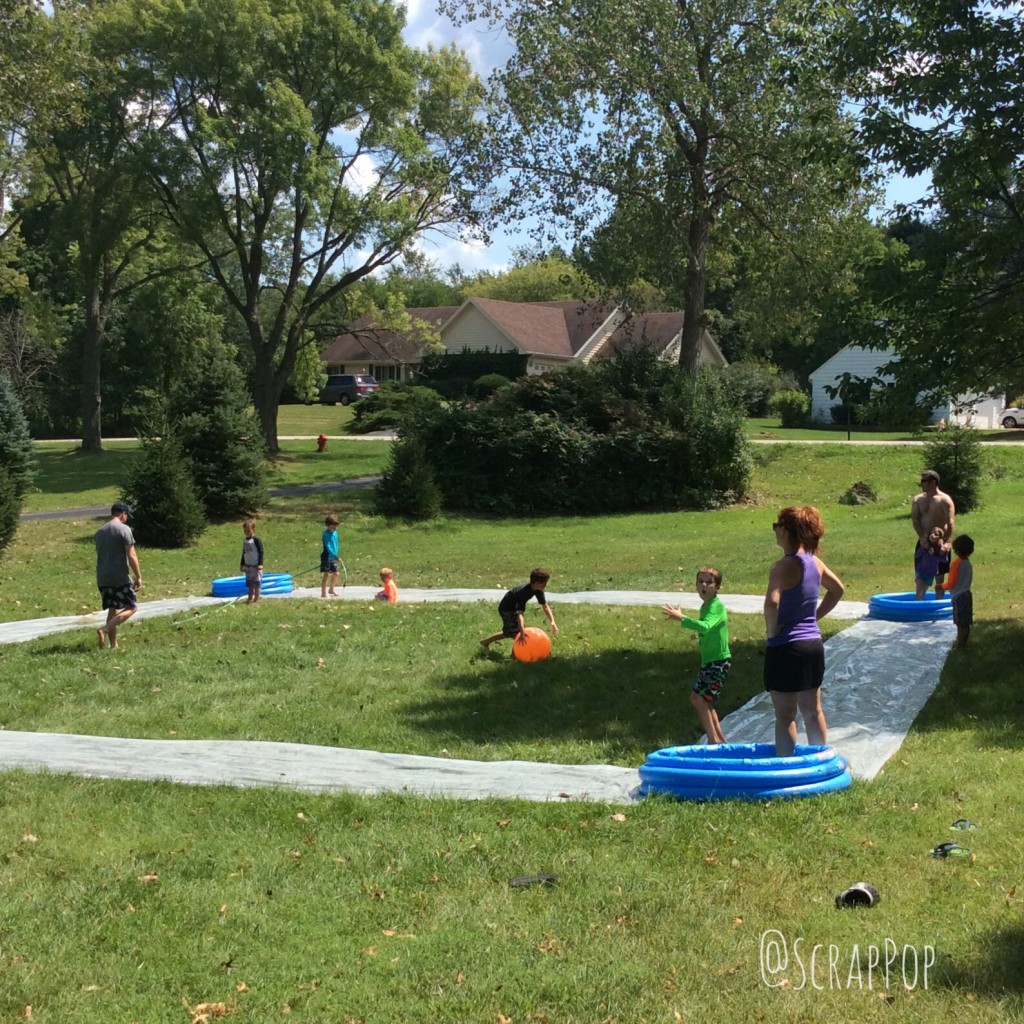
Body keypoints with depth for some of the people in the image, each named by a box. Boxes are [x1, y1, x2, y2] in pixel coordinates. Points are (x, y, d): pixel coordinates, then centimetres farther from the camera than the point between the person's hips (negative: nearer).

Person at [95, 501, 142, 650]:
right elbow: (131, 556, -13)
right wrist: (138, 577, -8)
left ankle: (113, 645, 13)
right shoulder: (123, 529, -8)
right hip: (120, 577, -7)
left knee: (112, 610, 15)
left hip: (102, 578, 7)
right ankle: (104, 630, -15)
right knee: (132, 607, 1)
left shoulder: (100, 531, 16)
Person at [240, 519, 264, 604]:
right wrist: (242, 565, 22)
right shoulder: (245, 541, 10)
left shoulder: (256, 540, -12)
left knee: (256, 584, -2)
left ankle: (256, 600, 2)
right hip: (247, 565, 7)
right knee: (249, 584, 11)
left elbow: (261, 552, -14)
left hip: (256, 565, -7)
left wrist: (260, 564, -19)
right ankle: (250, 599, 16)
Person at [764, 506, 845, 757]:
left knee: (785, 715, 1)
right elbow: (838, 589, 21)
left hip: (786, 647, -8)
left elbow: (772, 602, -33)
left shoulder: (784, 566, -18)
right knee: (813, 711, 17)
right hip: (813, 643, 8)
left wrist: (771, 630, -17)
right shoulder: (815, 562, 6)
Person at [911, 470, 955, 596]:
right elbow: (915, 520, -1)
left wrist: (947, 542, -26)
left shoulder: (945, 500, -8)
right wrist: (922, 538, -15)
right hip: (923, 542, 5)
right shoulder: (918, 500, 7)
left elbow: (951, 523, -15)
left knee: (939, 578, 2)